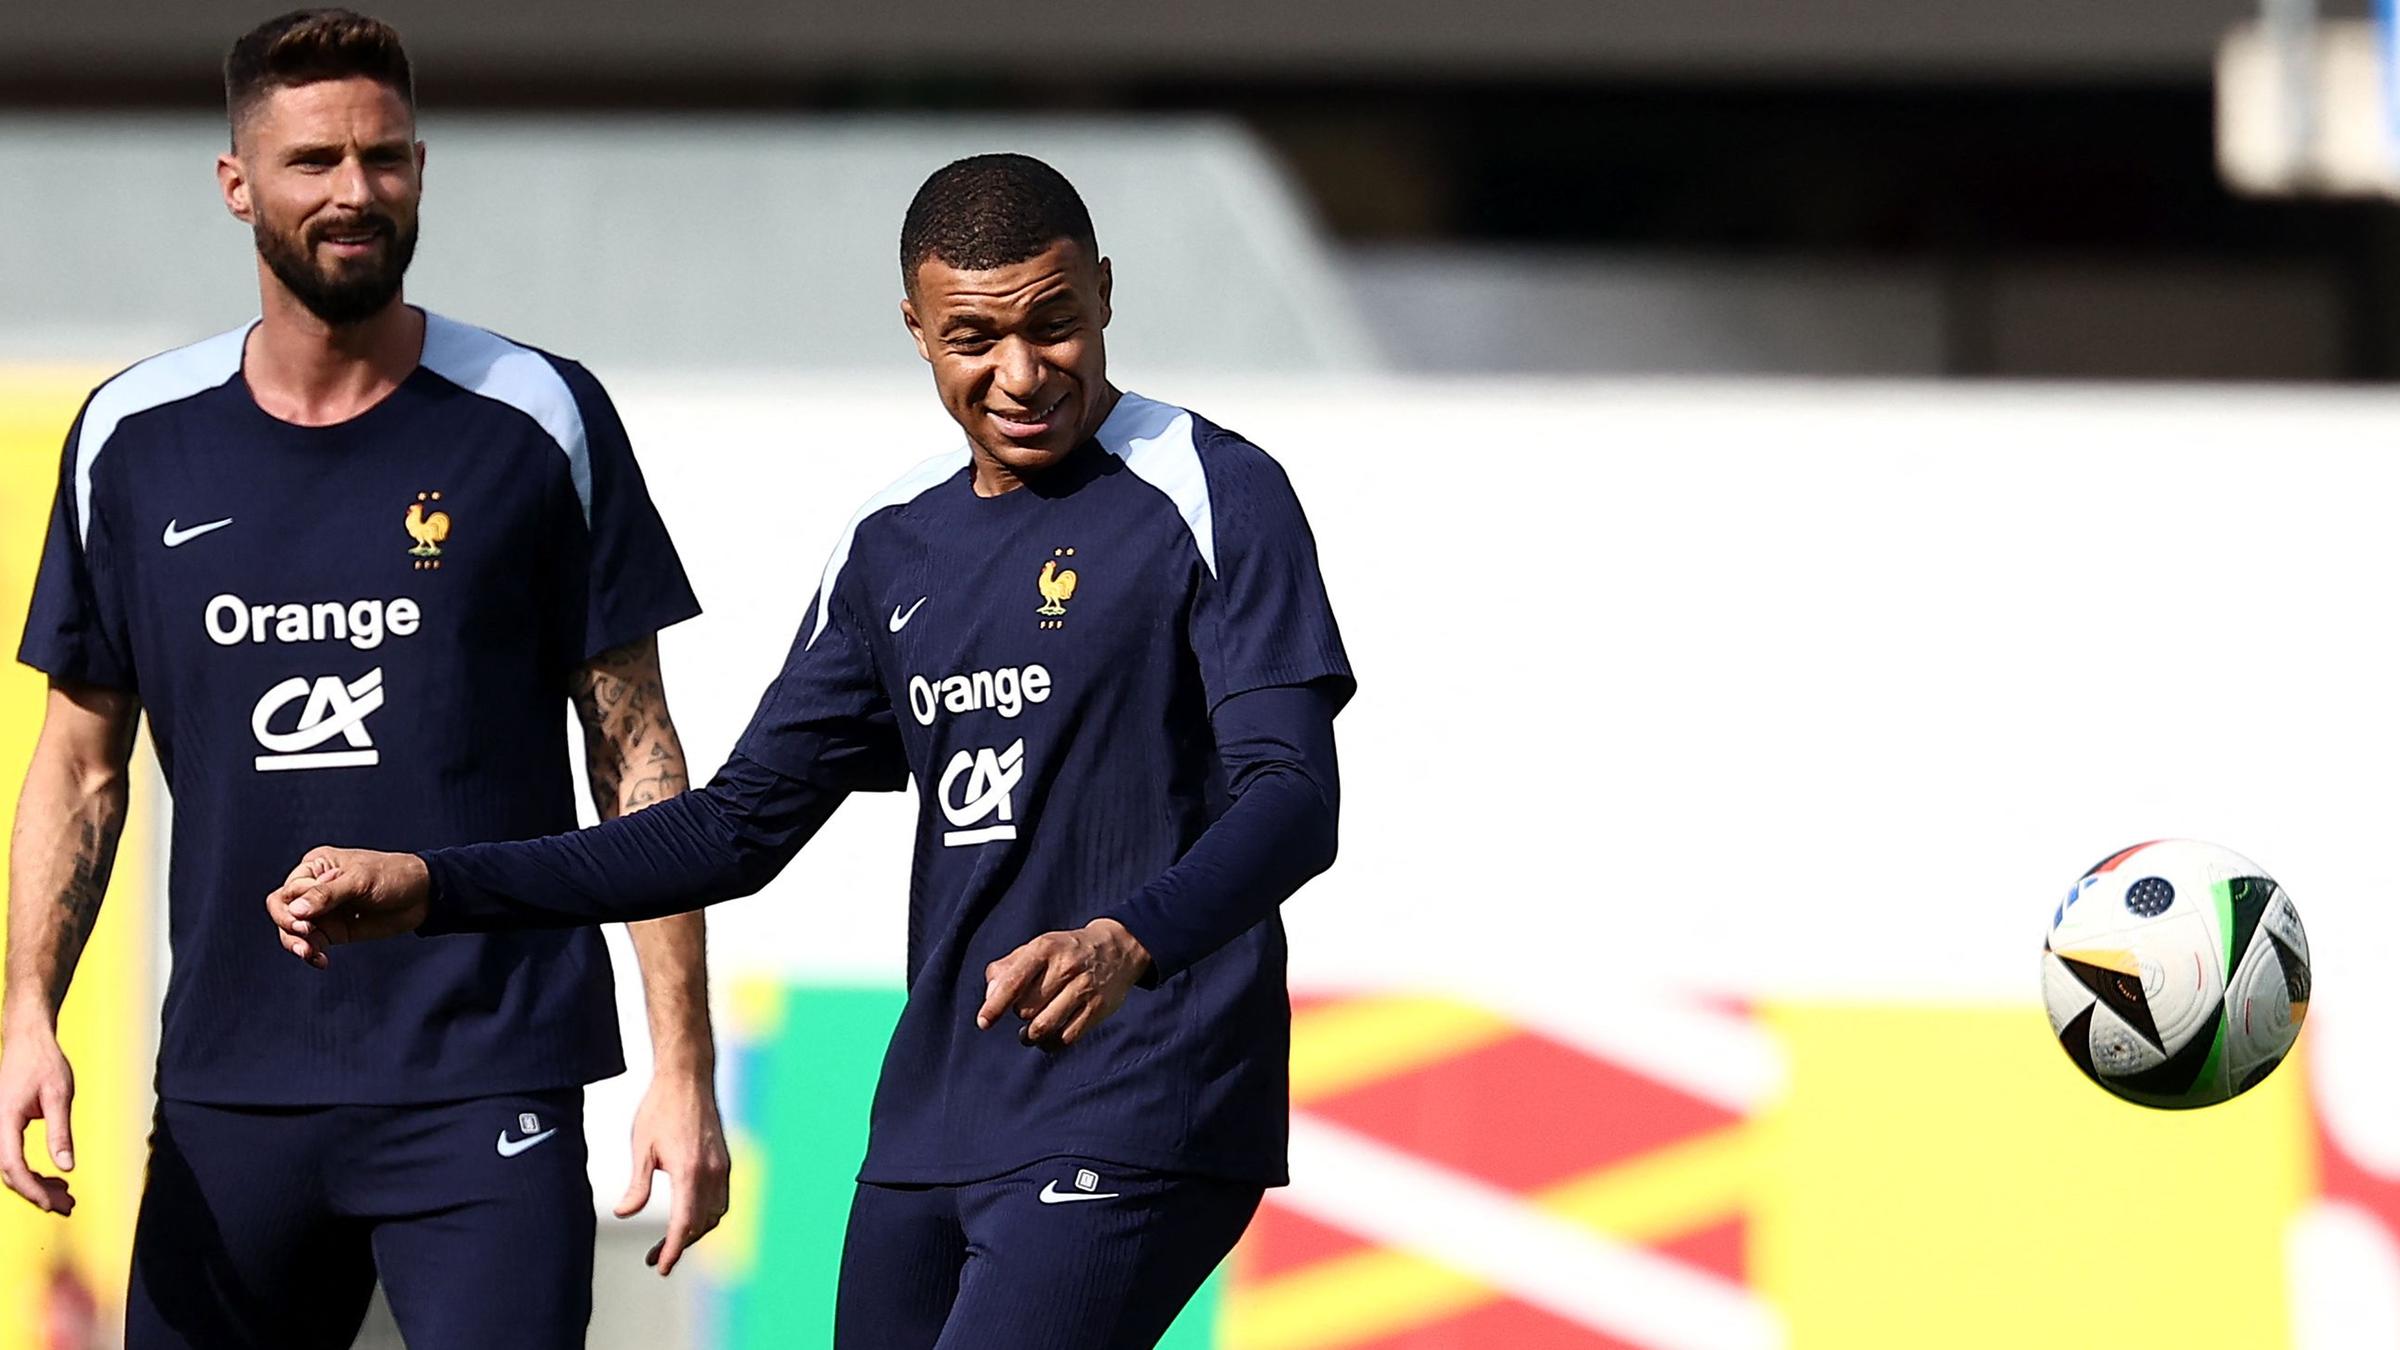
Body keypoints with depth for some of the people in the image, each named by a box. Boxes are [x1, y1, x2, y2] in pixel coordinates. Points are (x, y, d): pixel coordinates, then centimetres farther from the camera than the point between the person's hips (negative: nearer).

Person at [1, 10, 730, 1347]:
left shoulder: (538, 423, 0)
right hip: (230, 1088, 3)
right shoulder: (133, 443, 7)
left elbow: (636, 754, 2)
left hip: (484, 1086, -3)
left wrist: (684, 1065, -5)